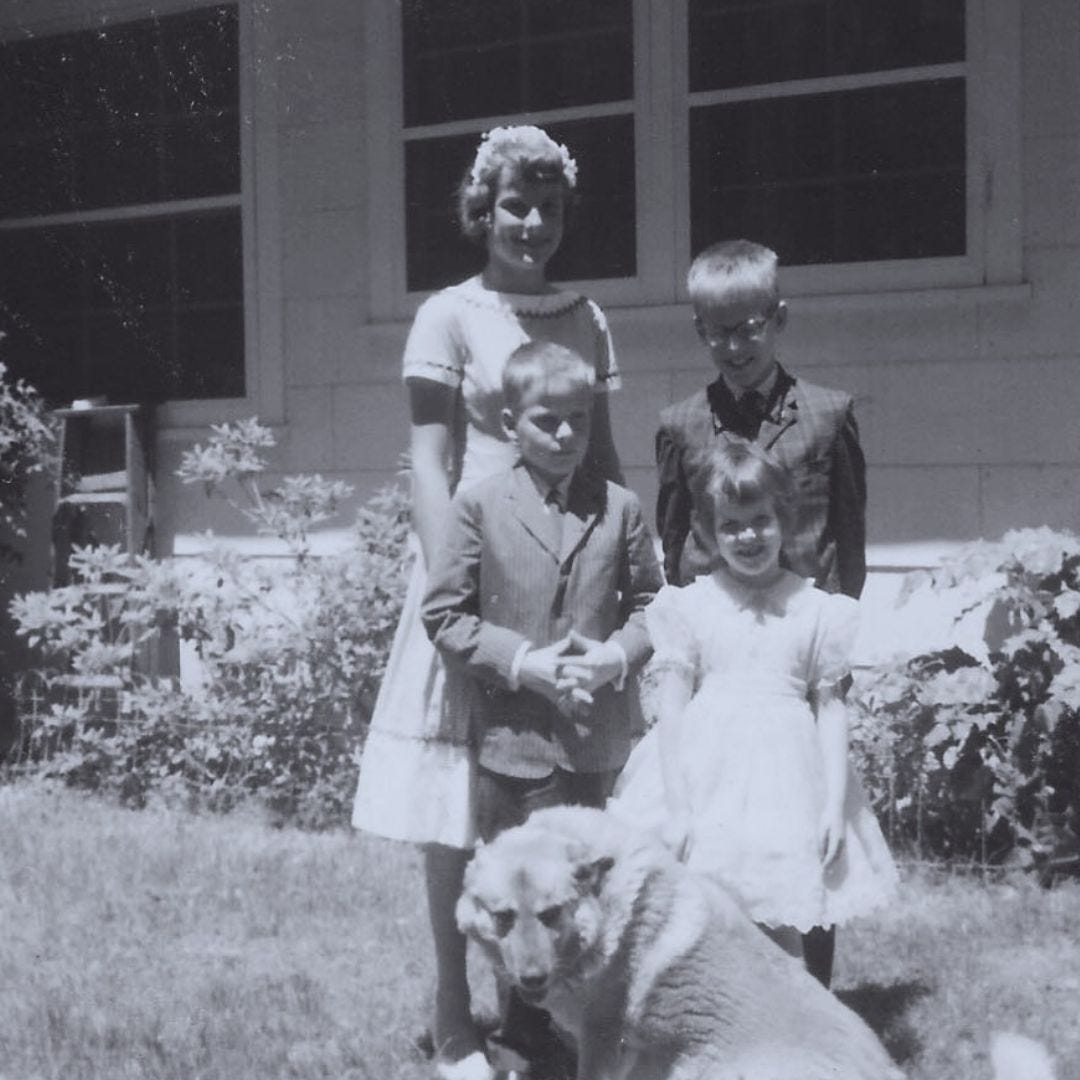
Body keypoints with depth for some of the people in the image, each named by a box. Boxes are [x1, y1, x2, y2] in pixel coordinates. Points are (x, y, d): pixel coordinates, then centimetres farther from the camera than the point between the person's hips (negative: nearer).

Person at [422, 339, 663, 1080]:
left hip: (601, 738, 2)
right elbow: (445, 613, -3)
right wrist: (522, 663, -13)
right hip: (514, 735, -2)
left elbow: (649, 602, 10)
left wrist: (618, 655, -10)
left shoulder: (620, 507, 3)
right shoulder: (480, 506, -3)